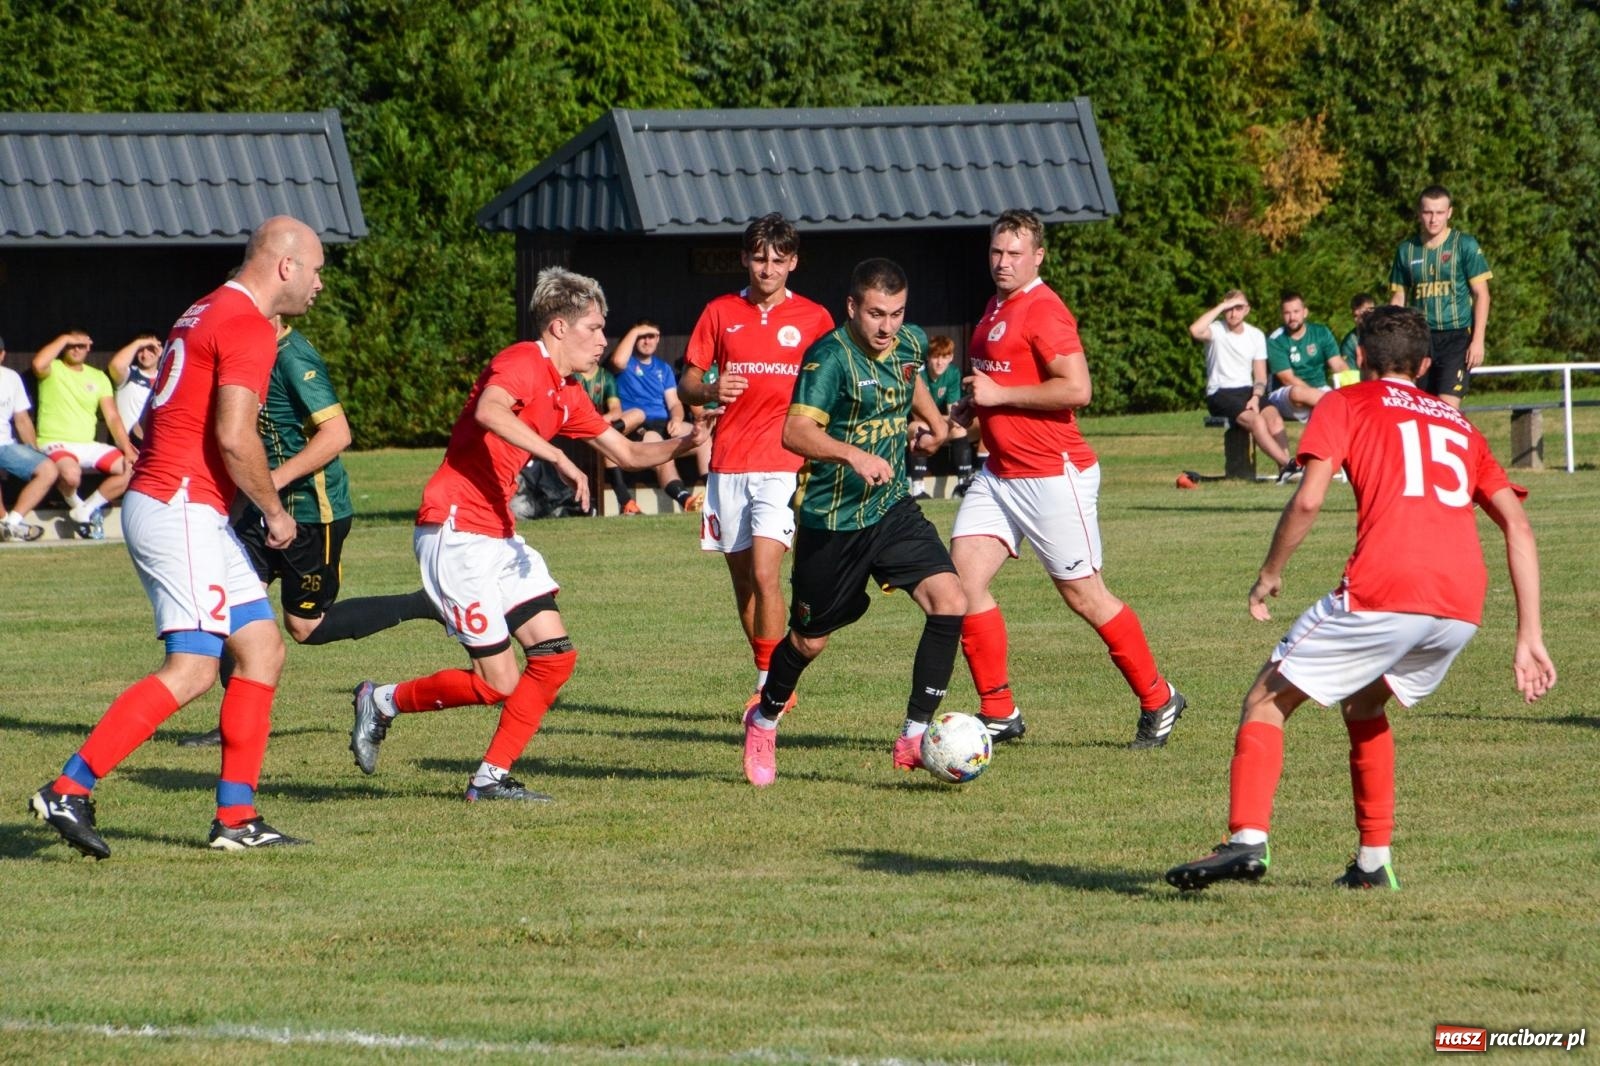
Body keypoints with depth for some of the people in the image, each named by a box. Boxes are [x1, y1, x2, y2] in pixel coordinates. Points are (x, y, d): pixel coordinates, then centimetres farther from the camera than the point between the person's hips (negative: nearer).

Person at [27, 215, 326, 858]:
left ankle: (236, 817, 7)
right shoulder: (249, 327, -13)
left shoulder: (207, 314, 18)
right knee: (192, 669, -14)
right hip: (181, 510, -11)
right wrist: (275, 510, -9)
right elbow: (234, 436, -23)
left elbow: (154, 421, 22)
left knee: (262, 649, 9)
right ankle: (69, 791, -16)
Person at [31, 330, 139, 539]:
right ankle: (74, 504, -2)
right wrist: (64, 339, -14)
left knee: (131, 468, -12)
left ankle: (85, 511, -1)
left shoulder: (98, 377, 14)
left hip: (88, 446, 5)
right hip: (55, 444, -5)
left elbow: (112, 417, 7)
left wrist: (127, 451, -5)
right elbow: (38, 364, -26)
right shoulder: (53, 369, 1)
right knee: (71, 473, -38)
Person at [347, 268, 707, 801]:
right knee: (499, 683, -9)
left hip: (500, 537, 10)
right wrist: (556, 457, -37)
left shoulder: (568, 394, 17)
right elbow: (489, 411, -34)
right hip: (455, 532, -10)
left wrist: (681, 445, 7)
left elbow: (626, 453, 25)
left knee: (555, 655, 1)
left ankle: (491, 777, 7)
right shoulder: (523, 363, -13)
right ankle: (382, 701, 11)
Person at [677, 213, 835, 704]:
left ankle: (770, 683, -10)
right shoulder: (720, 313, 8)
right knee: (742, 580, 7)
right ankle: (771, 681, 19)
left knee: (764, 573, -17)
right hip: (728, 465, 3)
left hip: (782, 464, -3)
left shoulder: (814, 319, 4)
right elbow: (685, 384, 9)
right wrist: (709, 391, -13)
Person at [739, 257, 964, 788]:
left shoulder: (910, 344, 1)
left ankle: (914, 738, -10)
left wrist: (934, 421, 35)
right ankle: (764, 720, 40)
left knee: (949, 602, -17)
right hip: (832, 520, -5)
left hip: (893, 510, 5)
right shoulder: (830, 356, -21)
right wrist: (854, 455, -48)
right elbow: (796, 432, -34)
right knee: (810, 640, 10)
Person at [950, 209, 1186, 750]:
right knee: (963, 575, -5)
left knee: (1084, 595, 0)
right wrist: (969, 408, 12)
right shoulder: (996, 309, 15)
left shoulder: (1044, 311, -15)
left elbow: (1076, 388, -25)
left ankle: (1158, 701, 16)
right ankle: (999, 713, 1)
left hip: (1053, 476, -9)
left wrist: (1000, 394, -20)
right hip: (999, 474, 9)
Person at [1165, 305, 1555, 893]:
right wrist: (1529, 638, 17)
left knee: (1267, 702, 7)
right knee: (1363, 705, 30)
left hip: (1382, 592, -5)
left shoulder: (1346, 404, 15)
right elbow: (1517, 525, 19)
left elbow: (1308, 500, -1)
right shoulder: (1457, 424, 28)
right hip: (1462, 607, 5)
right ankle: (1374, 861, 23)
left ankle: (1247, 839, -13)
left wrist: (1269, 575, 13)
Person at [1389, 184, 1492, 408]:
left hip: (1456, 338, -4)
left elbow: (1481, 294, -1)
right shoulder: (1407, 250, 8)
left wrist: (1478, 340, -8)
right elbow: (1398, 298, 14)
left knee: (1448, 407, -17)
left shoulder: (1465, 245, -2)